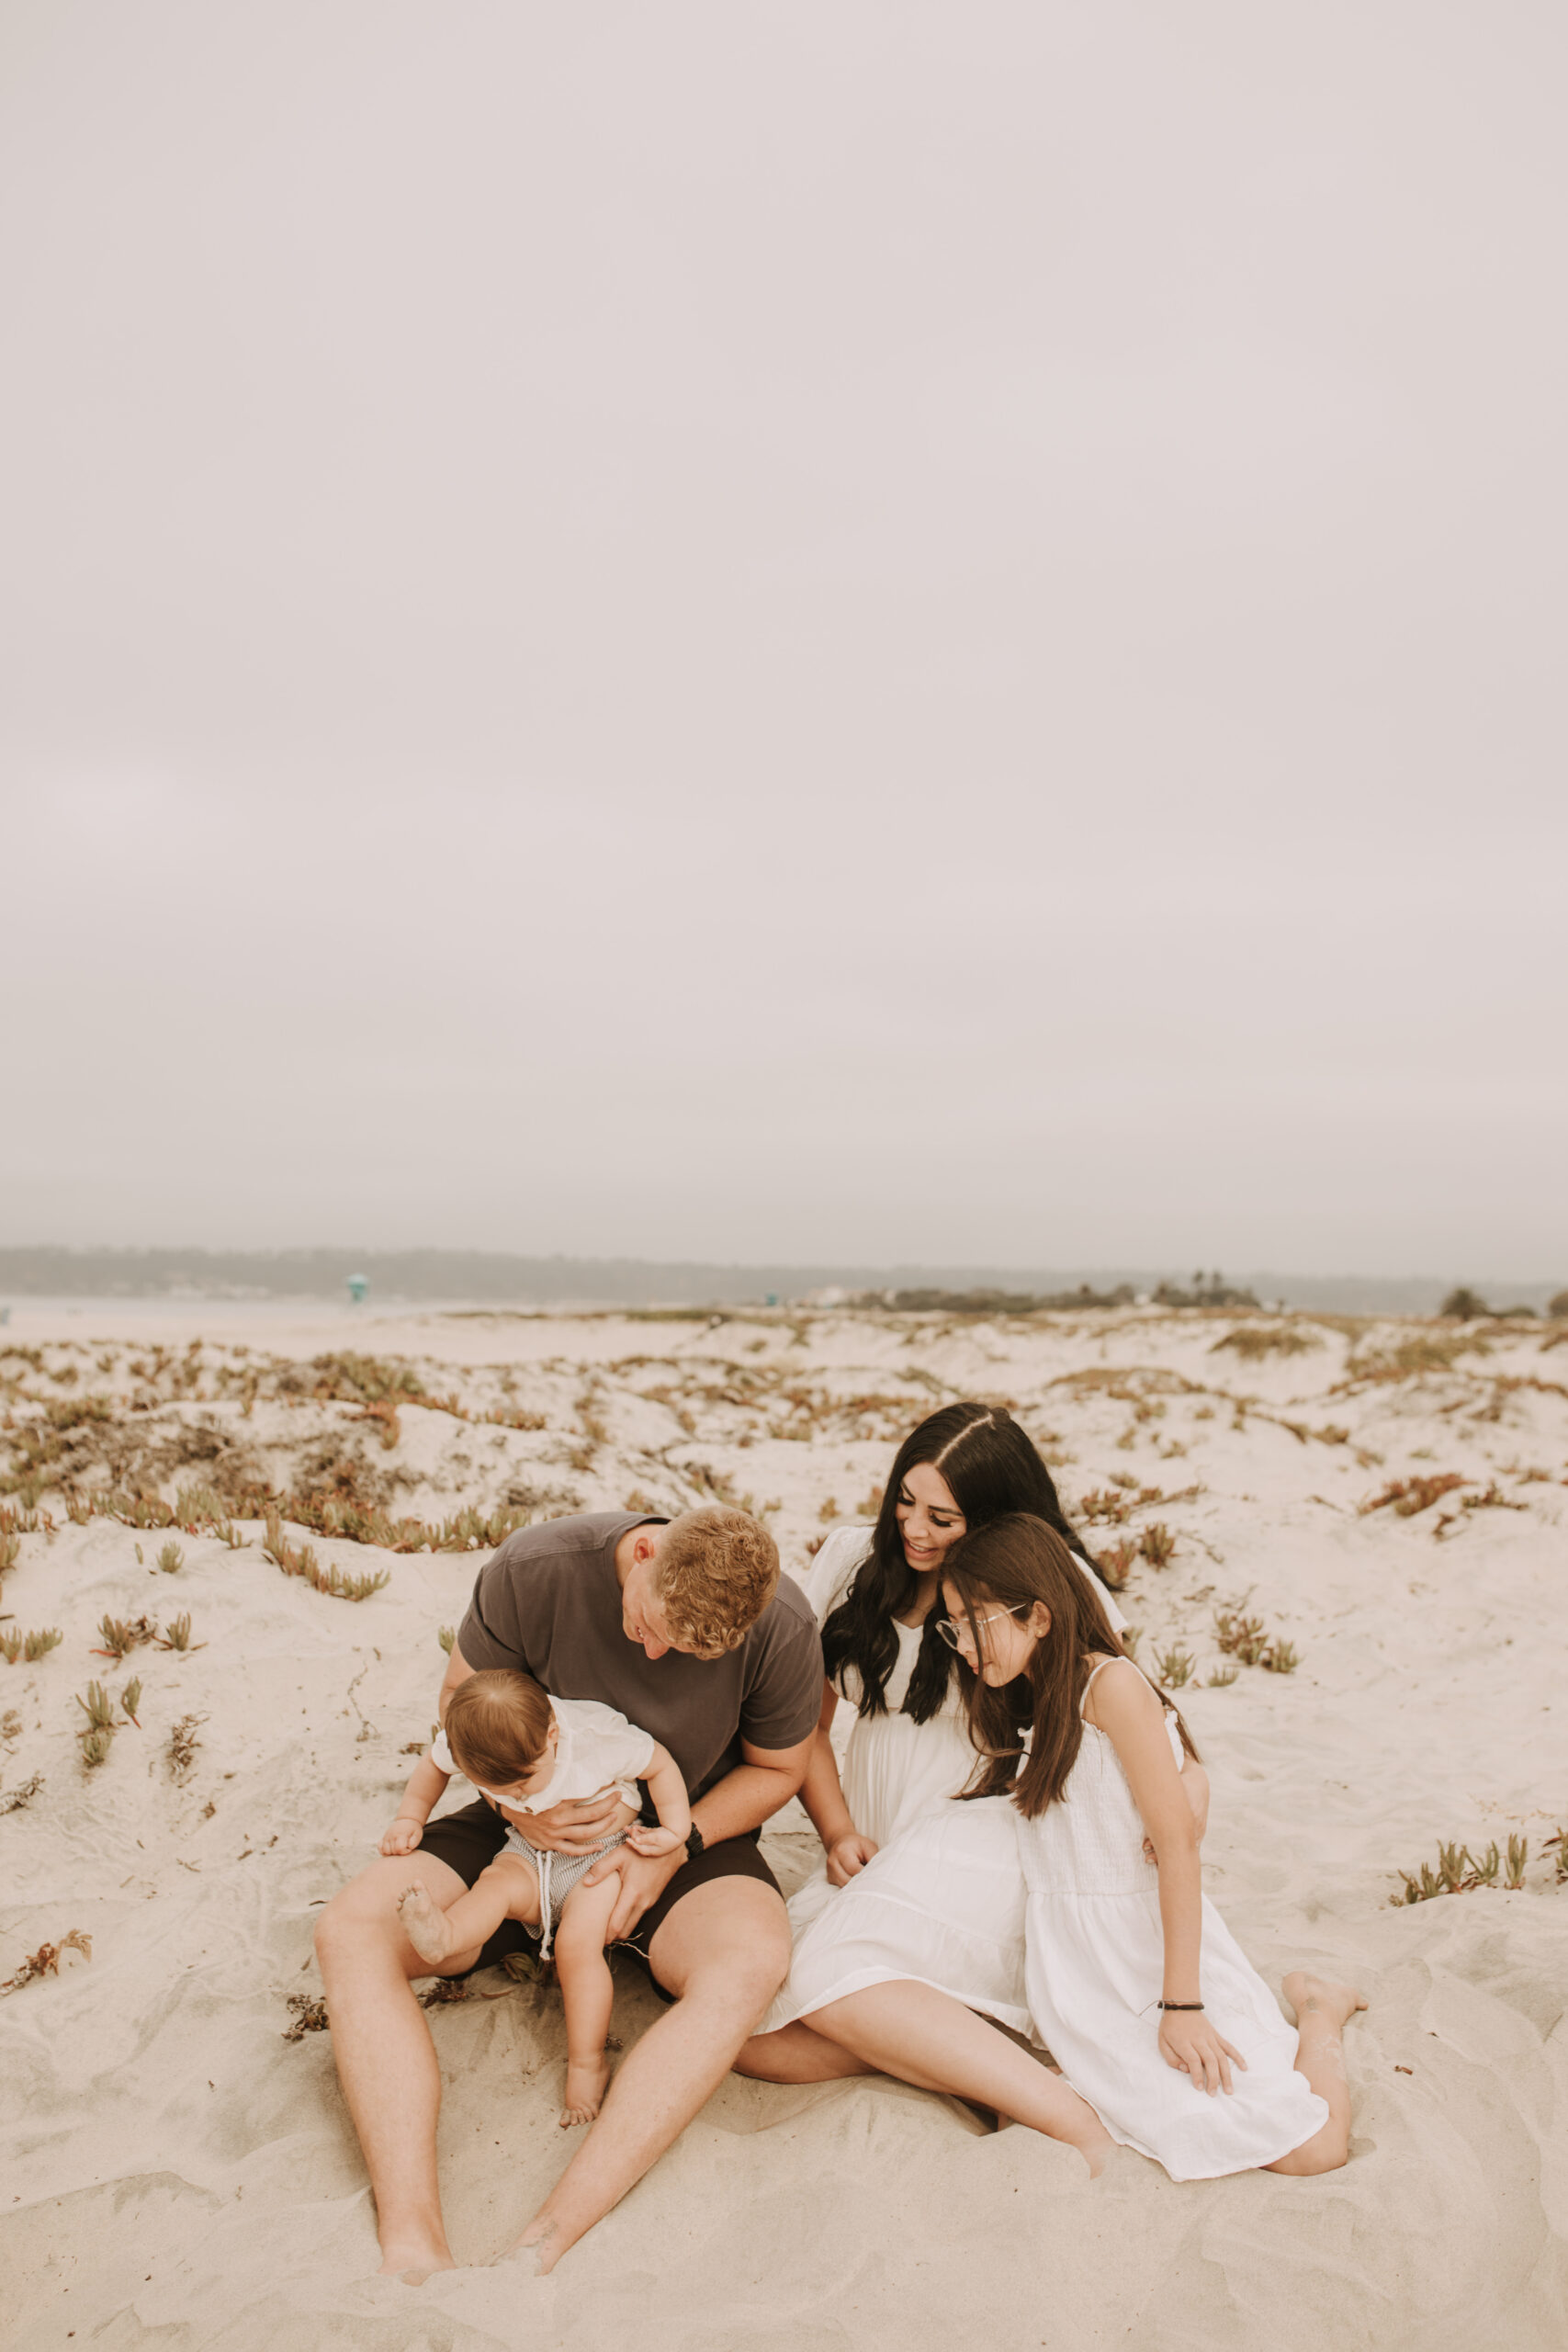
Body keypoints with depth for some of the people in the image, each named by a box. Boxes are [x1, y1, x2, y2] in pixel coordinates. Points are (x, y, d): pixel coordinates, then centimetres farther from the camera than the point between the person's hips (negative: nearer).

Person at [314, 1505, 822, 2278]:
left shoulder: (782, 1629, -22)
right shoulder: (534, 1569, -23)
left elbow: (777, 1769, -3)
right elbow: (462, 1697, -5)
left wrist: (674, 1847, -17)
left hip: (691, 1833, -1)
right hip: (531, 1831, 2)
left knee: (752, 1960, -35)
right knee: (350, 1930, -22)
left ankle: (544, 2249, -36)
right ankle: (413, 2248, -30)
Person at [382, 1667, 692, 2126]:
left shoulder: (598, 1736, -31)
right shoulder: (467, 1742, -20)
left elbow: (660, 1765, -15)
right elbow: (434, 1763, 4)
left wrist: (676, 1831, -17)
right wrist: (409, 1818, -1)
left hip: (601, 1854, -4)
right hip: (529, 1855, 5)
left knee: (577, 1944, -23)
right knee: (496, 1882, -27)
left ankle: (587, 2062, -14)